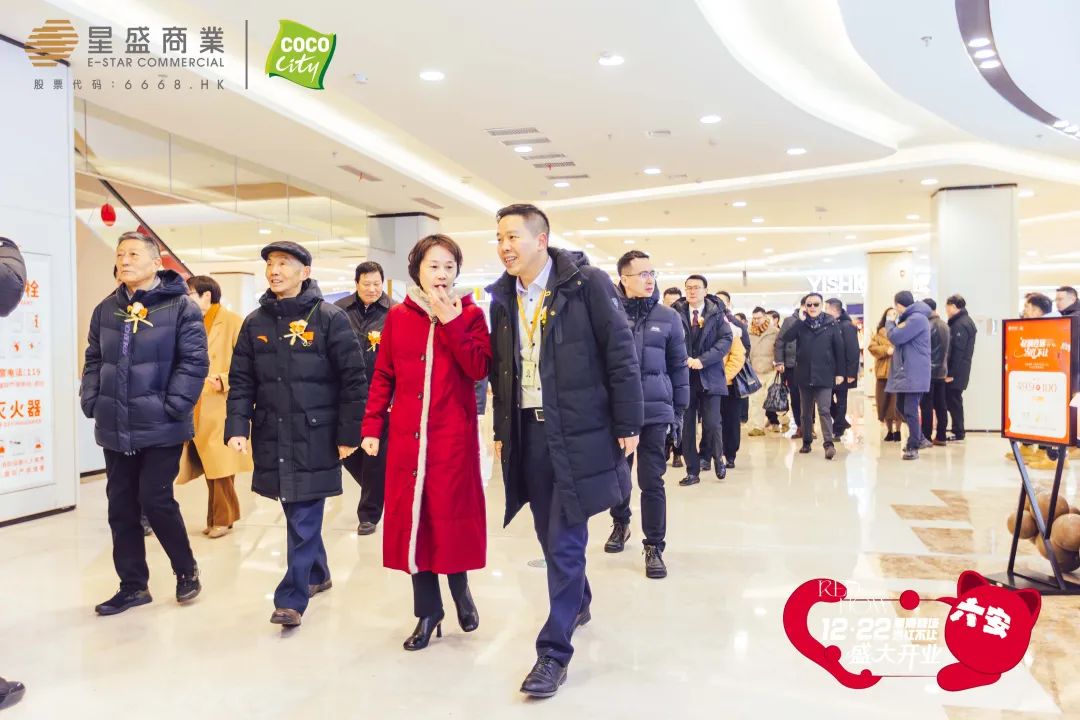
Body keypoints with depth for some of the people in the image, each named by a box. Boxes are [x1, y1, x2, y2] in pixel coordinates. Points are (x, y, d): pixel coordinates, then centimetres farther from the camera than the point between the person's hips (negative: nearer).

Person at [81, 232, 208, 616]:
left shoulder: (180, 306, -7)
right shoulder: (106, 309, 11)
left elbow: (194, 362, -12)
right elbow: (94, 361, 16)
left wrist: (174, 405, -18)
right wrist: (91, 401, 3)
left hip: (160, 427, -6)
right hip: (115, 428, 6)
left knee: (155, 499, -4)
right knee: (121, 506, 10)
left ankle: (186, 569, 20)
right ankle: (133, 585, 23)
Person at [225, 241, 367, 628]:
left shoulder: (329, 318, -7)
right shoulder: (255, 322, 8)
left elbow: (354, 379, -7)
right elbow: (241, 380, 8)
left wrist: (348, 433, -10)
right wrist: (237, 426, -5)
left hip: (314, 436, -5)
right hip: (272, 436, 5)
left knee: (304, 518, -2)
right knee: (296, 512, 15)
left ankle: (291, 598, 6)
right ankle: (317, 575, 34)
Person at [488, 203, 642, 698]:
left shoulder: (586, 283, -9)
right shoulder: (502, 298, 8)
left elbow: (620, 353, -8)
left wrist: (627, 424, -9)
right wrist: (501, 431, 15)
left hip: (579, 433, -5)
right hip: (527, 433, 5)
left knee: (565, 541, -3)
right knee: (551, 535, 16)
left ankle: (554, 650, 9)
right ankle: (579, 603, 42)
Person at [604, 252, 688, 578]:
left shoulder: (668, 317, 2)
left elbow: (679, 367, 7)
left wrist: (679, 410, 7)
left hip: (655, 411, 0)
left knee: (651, 481, 1)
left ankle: (654, 546, 13)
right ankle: (620, 524, 39)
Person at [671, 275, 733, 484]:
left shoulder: (717, 312, 3)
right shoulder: (675, 313, 3)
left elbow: (726, 339, -5)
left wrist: (703, 360, -15)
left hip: (709, 376, -1)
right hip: (683, 376, 1)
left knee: (712, 423, -3)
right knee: (686, 425, 4)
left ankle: (717, 457, 26)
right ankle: (693, 471, 15)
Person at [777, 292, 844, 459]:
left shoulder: (831, 323, -1)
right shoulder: (800, 324, 3)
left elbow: (839, 349, 1)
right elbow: (784, 338, -12)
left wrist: (839, 372, -1)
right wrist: (800, 320, -18)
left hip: (824, 375, -3)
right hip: (804, 375, 3)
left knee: (824, 410, -11)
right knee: (806, 411, 12)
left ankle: (829, 444, -12)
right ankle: (807, 442, 22)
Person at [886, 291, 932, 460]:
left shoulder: (917, 318, -15)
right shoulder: (908, 318, 19)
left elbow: (895, 337, -19)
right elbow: (899, 338, 22)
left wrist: (890, 323, -1)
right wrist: (895, 324, 8)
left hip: (914, 374, -11)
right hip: (904, 371, 11)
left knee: (910, 410, -8)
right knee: (902, 407, 17)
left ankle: (913, 446, 0)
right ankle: (919, 439, 28)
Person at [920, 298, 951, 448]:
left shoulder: (928, 325, -15)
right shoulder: (945, 325, 10)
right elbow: (946, 349, 17)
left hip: (928, 371, -8)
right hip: (941, 370, 8)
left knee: (926, 405, -3)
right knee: (941, 405, 9)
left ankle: (926, 437, -1)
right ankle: (940, 437, 12)